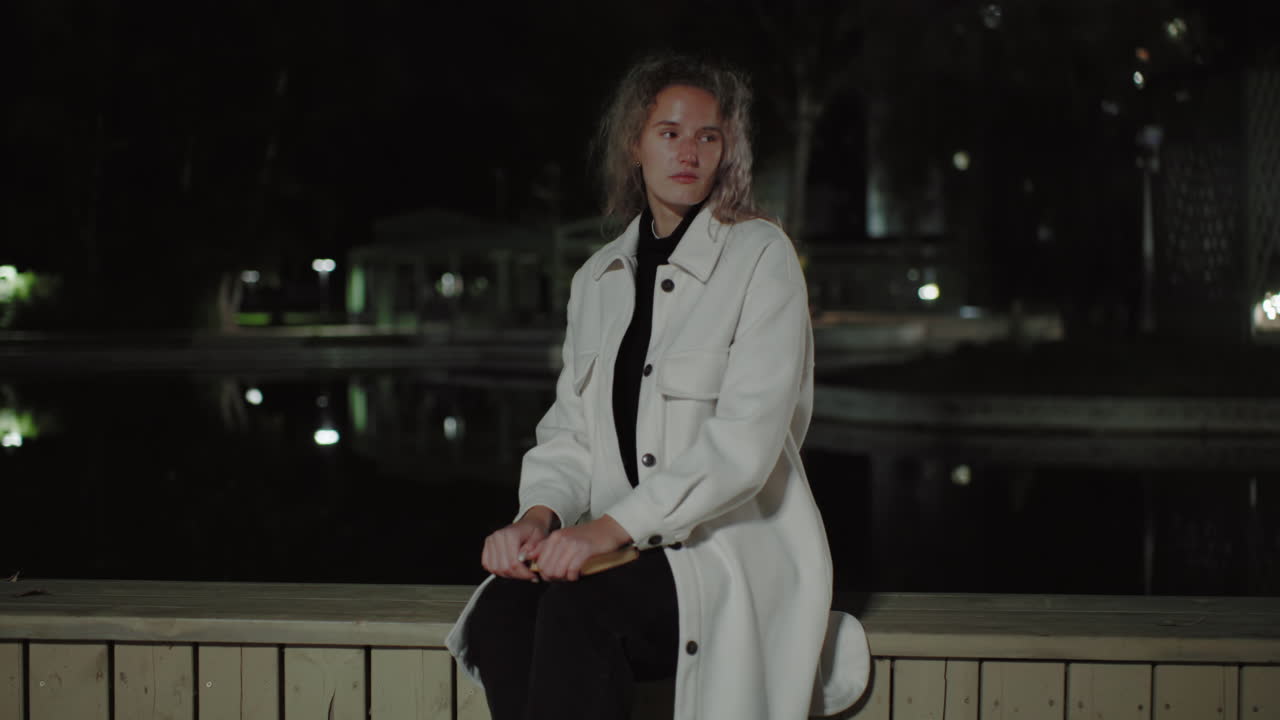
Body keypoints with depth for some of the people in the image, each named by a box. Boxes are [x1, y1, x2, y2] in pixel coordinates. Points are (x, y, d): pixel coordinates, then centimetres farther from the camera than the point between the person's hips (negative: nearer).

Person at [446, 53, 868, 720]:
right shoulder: (598, 277, 15)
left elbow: (746, 439, -14)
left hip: (737, 547, -5)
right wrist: (538, 515, -11)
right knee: (503, 610, -27)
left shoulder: (760, 257, -3)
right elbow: (569, 431, 12)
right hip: (621, 547, 5)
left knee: (575, 610, -33)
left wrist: (612, 524, -22)